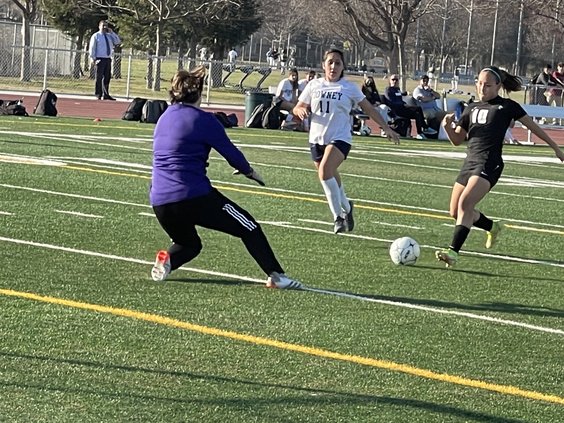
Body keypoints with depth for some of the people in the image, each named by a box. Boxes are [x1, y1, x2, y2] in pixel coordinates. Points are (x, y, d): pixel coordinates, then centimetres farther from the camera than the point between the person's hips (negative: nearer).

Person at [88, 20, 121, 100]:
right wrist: (92, 58, -11)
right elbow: (92, 47, -2)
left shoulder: (109, 36, 15)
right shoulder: (96, 36, 1)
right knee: (99, 77, -4)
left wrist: (112, 32, 3)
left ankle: (106, 95, 11)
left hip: (108, 59, 5)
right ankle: (98, 95, 0)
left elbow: (118, 42, 9)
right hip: (100, 59, -5)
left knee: (107, 77, 6)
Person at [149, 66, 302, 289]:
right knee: (248, 227, 9)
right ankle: (276, 275, 3)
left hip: (159, 201, 6)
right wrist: (250, 171, 21)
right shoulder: (203, 120, -5)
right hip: (193, 197, -6)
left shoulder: (164, 118, 15)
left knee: (189, 244, 29)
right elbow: (231, 153, 2)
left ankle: (167, 259, -2)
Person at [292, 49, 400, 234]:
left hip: (340, 138, -4)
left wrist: (386, 128, 4)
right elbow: (297, 108, 9)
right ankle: (346, 208, 39)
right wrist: (301, 110, -15)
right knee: (331, 179, 11)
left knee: (325, 170, -27)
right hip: (317, 138, 4)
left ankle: (338, 216, -19)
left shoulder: (349, 87, 1)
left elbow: (369, 109, 7)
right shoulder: (314, 85, 7)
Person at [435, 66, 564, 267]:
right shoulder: (471, 108, 15)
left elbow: (533, 126, 9)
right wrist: (448, 127, -5)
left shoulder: (507, 106, 1)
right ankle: (493, 227, 36)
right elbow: (457, 140, 16)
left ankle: (453, 251, -28)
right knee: (456, 211, 11)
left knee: (465, 203, -24)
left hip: (489, 165, -7)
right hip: (470, 162, 7)